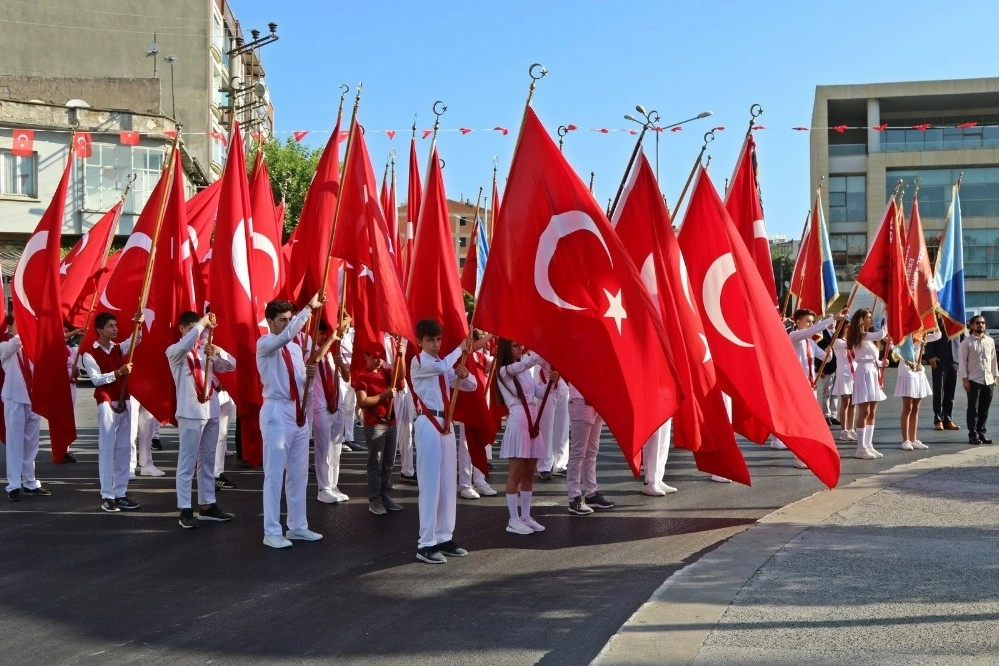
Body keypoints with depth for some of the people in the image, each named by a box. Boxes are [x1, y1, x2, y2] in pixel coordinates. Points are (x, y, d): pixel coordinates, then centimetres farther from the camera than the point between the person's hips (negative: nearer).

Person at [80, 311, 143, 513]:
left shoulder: (118, 348, 12)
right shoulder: (89, 354, -5)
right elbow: (96, 379, -14)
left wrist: (138, 325, -21)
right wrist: (118, 372, -26)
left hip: (123, 402, 6)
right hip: (106, 404, -6)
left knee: (124, 449, 6)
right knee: (107, 450, -6)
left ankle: (120, 494, 11)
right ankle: (107, 496, -3)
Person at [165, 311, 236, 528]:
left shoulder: (206, 350, 12)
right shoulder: (175, 351, -4)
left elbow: (231, 365, 7)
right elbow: (185, 344, -28)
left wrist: (218, 352, -11)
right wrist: (202, 323, -23)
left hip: (211, 411, 6)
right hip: (190, 413, -6)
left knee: (208, 461, 12)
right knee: (187, 462, -3)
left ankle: (207, 505, 19)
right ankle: (185, 510, -2)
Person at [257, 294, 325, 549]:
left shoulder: (295, 349, 15)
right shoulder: (264, 344, -7)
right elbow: (286, 335, -29)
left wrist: (310, 375, -7)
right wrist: (309, 308, -31)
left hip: (299, 411, 7)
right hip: (277, 411, -7)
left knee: (299, 473, 11)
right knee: (275, 474, -3)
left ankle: (297, 527, 20)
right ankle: (272, 532, 3)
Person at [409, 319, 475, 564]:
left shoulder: (444, 365, 17)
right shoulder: (418, 362, -6)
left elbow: (471, 386, 15)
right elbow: (442, 367, -27)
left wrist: (464, 374, -7)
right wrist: (461, 349, -12)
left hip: (446, 422, 8)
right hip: (428, 424, -8)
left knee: (448, 483, 9)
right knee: (430, 483, -7)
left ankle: (444, 538, 17)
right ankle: (426, 544, -4)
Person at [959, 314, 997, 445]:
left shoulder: (990, 341, 10)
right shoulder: (967, 342, -3)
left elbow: (993, 360, 15)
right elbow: (962, 361, -5)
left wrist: (995, 377, 12)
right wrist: (964, 379, -10)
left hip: (988, 380, 4)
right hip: (974, 380, -4)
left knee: (984, 409, 8)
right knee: (973, 409, -1)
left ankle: (981, 433, 16)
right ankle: (973, 435, 4)